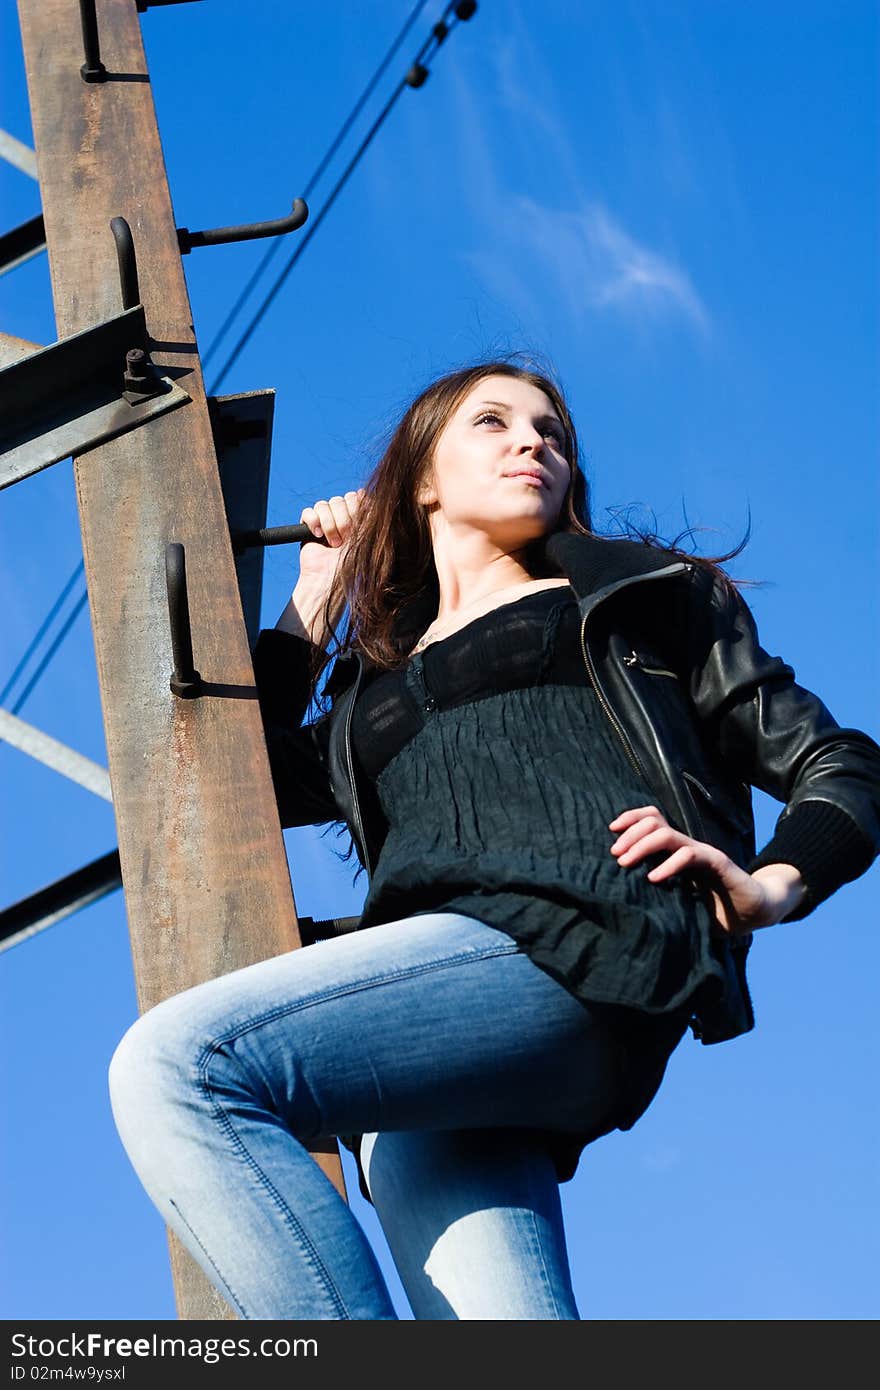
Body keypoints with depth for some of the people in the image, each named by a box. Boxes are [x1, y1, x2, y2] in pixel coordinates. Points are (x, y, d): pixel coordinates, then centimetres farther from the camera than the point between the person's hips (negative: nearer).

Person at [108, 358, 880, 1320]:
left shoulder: (633, 594, 26)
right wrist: (311, 603, 37)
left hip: (585, 949, -4)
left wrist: (775, 884, -1)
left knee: (173, 1065, -26)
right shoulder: (372, 682, 36)